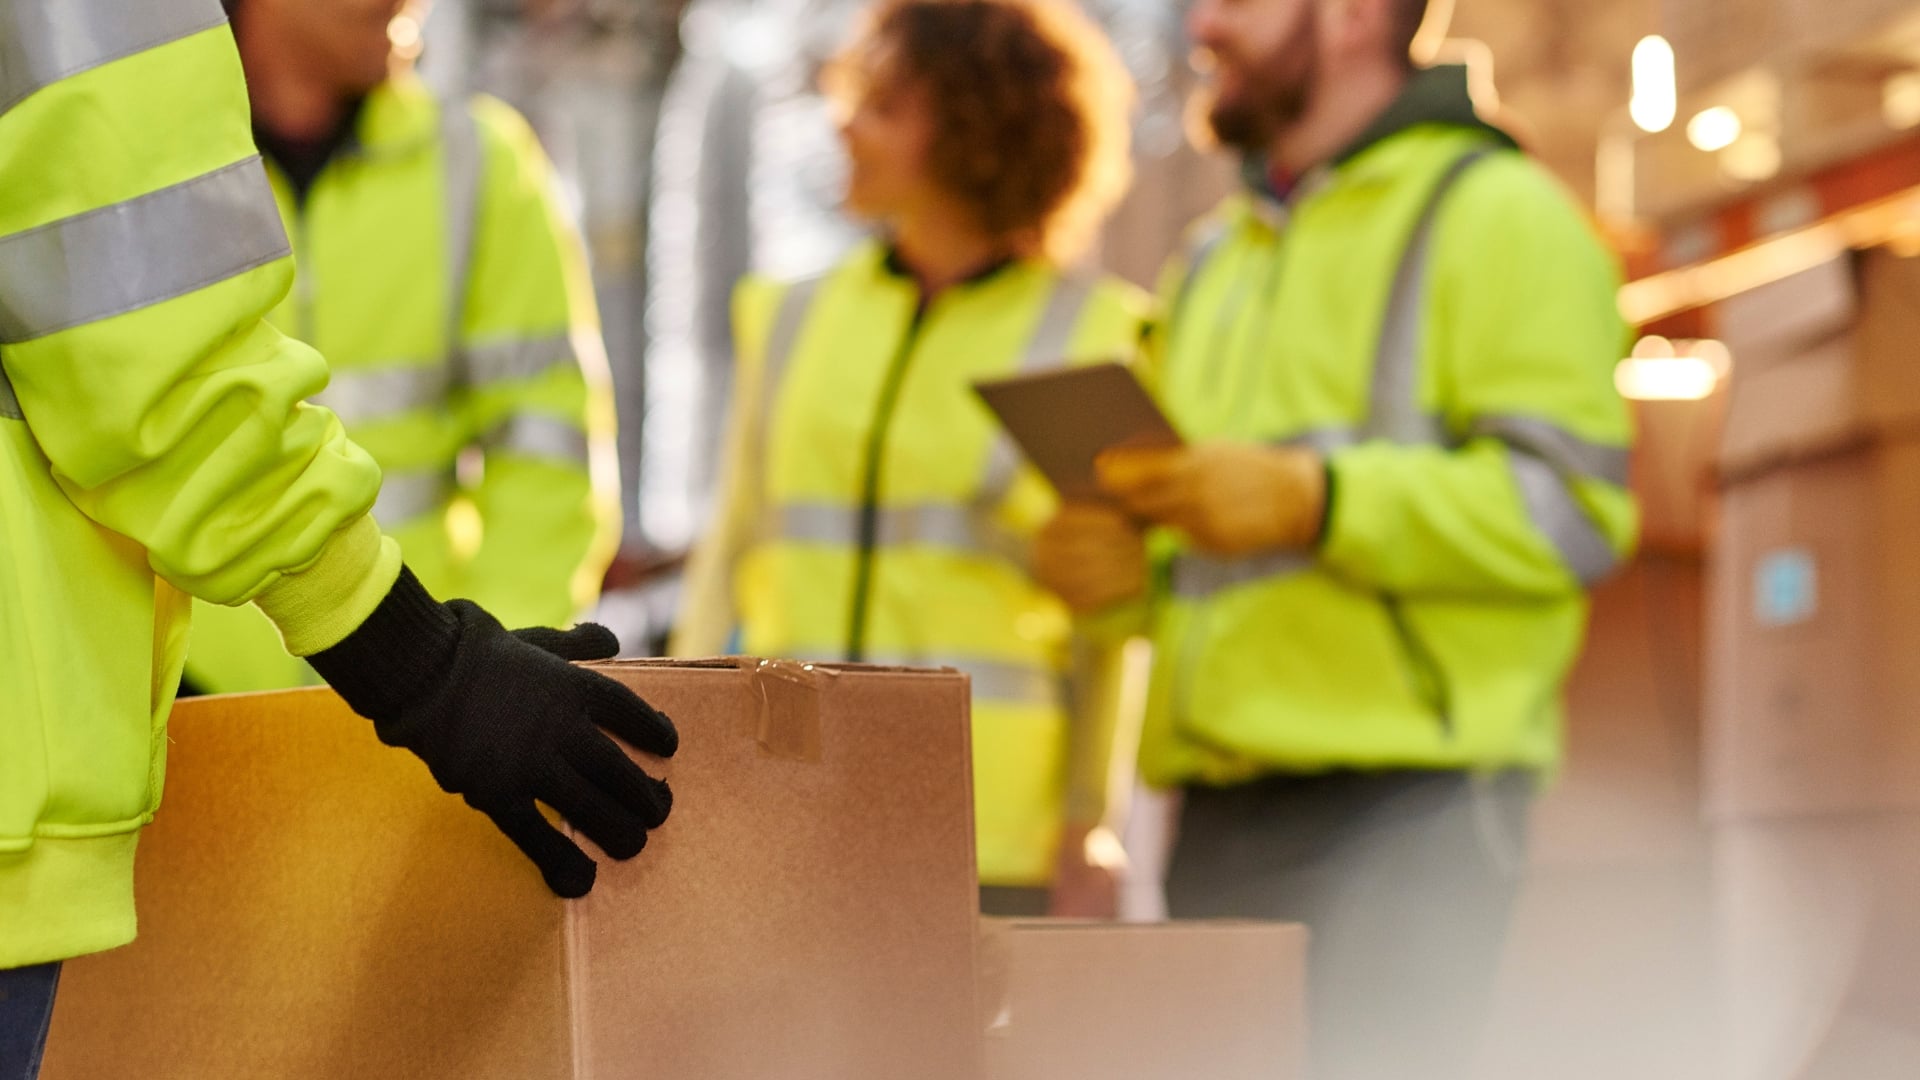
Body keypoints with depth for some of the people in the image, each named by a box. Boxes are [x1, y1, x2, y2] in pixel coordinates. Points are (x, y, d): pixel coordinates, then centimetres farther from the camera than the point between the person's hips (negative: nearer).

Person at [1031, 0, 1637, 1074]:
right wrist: (1117, 559, 8)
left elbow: (1571, 509, -11)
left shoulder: (1497, 213, 0)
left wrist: (1311, 500, -22)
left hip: (1401, 795, -7)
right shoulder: (1218, 259, 24)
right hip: (1220, 812, 8)